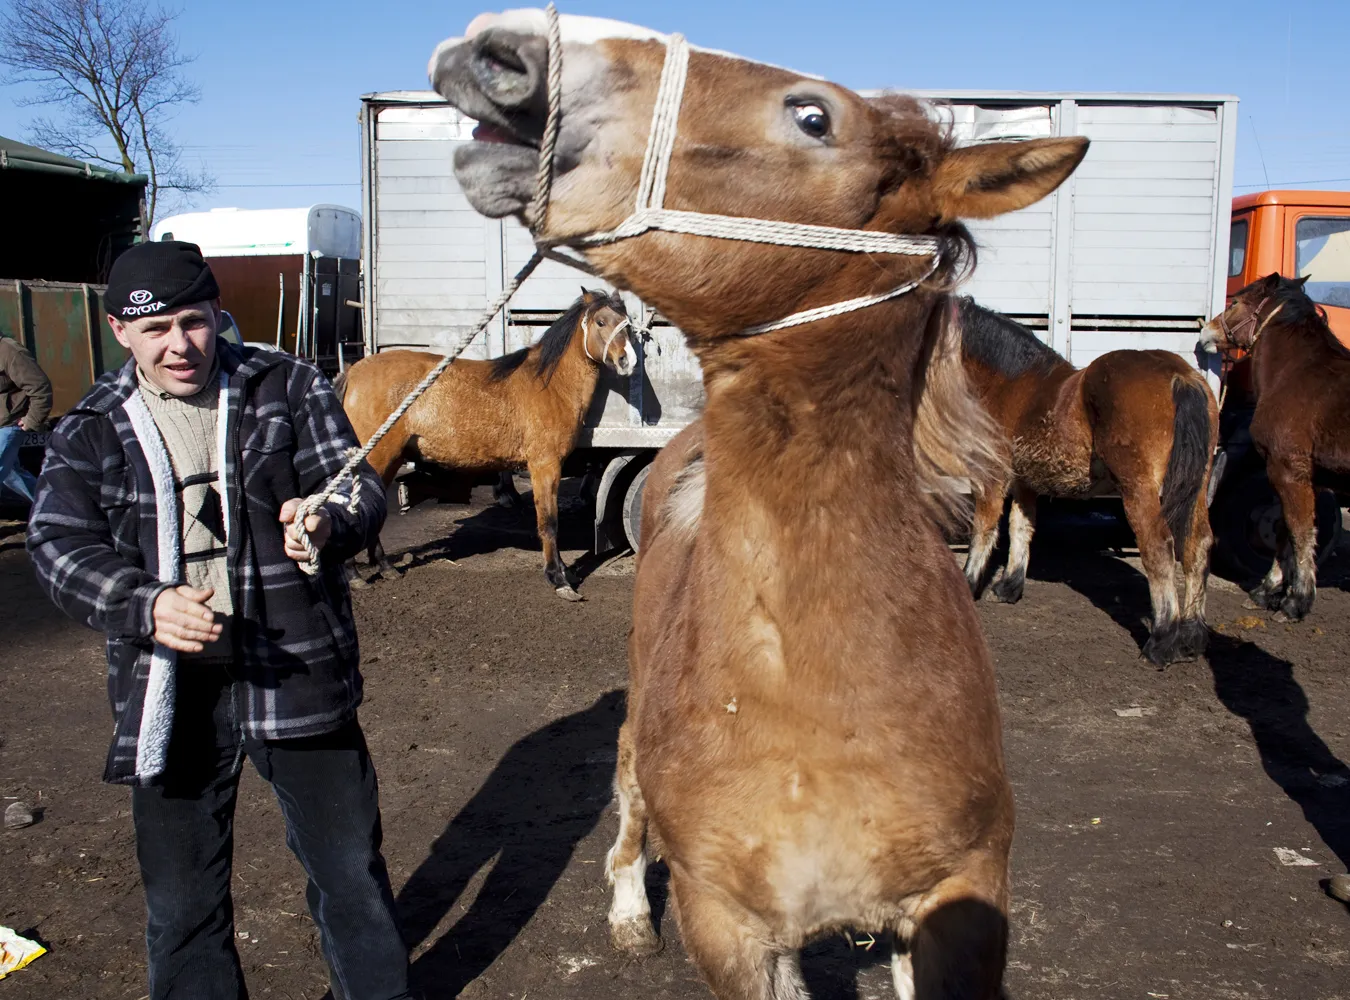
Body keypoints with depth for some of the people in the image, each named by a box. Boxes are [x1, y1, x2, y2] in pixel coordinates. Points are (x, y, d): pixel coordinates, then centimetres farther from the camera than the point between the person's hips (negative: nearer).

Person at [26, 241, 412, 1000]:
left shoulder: (287, 387, 1)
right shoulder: (89, 431, 4)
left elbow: (362, 486, -3)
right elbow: (60, 545, -5)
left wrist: (331, 522, -28)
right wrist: (145, 605, -24)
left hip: (299, 673, -1)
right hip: (170, 691, 1)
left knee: (350, 865, 13)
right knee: (182, 900, 14)